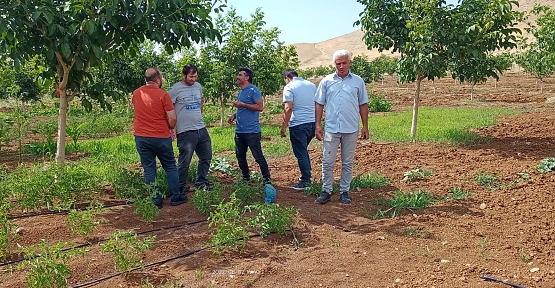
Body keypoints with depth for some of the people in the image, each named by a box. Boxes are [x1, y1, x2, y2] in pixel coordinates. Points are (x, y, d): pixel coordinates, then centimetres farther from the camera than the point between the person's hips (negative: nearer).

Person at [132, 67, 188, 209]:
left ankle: (155, 201, 11)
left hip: (141, 137, 4)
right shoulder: (163, 94, -11)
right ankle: (176, 197, 18)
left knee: (149, 169, 8)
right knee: (170, 167, 12)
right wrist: (170, 128, 7)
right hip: (161, 137, -3)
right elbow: (172, 118, -14)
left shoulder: (136, 93, 4)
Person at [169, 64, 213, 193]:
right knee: (184, 162, 1)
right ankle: (181, 188, 17)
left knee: (206, 157, 17)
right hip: (185, 132, -7)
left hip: (201, 129, 7)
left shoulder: (198, 86, 8)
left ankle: (201, 183, 34)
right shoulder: (176, 89, -12)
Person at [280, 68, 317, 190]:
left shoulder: (289, 87, -7)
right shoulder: (312, 85, 14)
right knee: (304, 150, 24)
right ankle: (308, 175, 29)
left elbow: (288, 108, -16)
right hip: (312, 123, 7)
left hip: (298, 124, -7)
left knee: (301, 153, 2)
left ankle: (305, 181, 8)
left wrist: (284, 126, -12)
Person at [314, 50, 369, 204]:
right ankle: (326, 191, 14)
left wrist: (365, 127, 4)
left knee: (348, 163, 9)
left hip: (351, 129, 0)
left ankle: (344, 192, 20)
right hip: (331, 129, 0)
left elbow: (363, 105, 7)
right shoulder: (326, 81, 4)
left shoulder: (358, 81, 4)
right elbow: (319, 104, 6)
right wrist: (318, 125, -1)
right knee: (327, 162, 2)